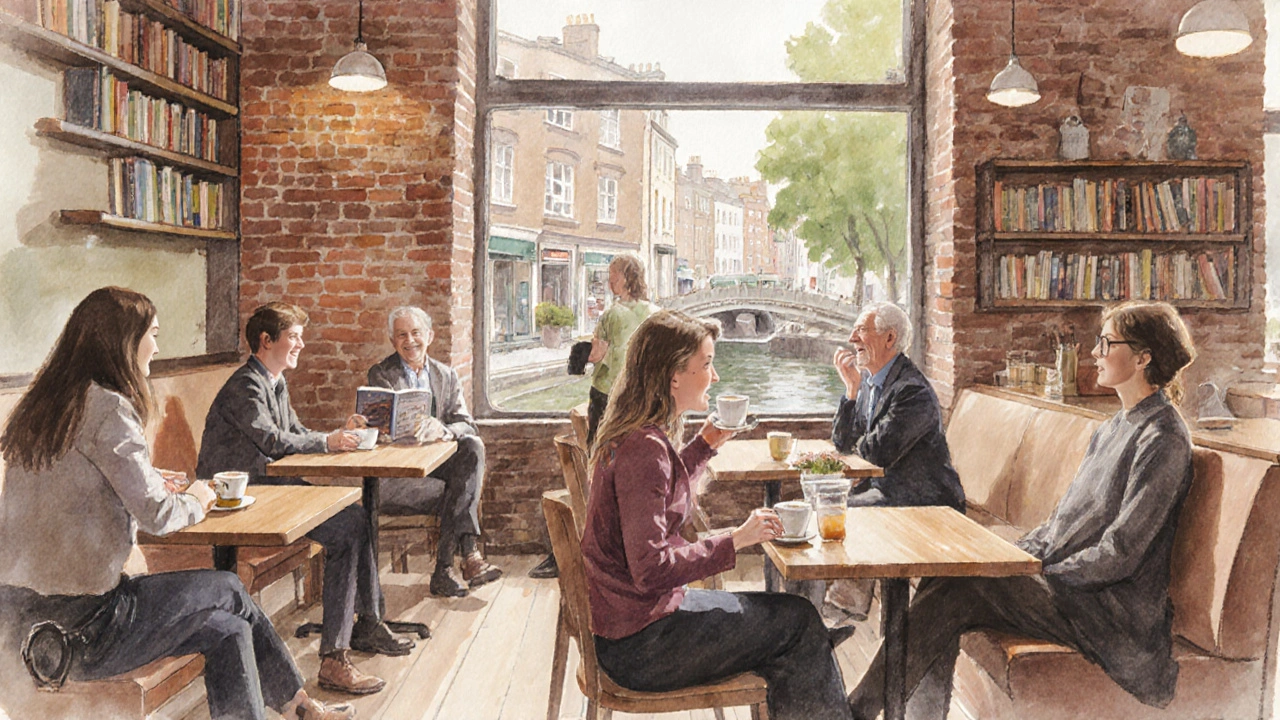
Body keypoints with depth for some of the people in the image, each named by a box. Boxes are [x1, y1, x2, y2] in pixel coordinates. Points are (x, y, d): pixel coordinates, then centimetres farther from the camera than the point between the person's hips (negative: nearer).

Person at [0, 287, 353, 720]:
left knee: (230, 629, 12)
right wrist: (194, 501, 2)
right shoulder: (106, 407, -19)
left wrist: (151, 482, 15)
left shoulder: (41, 405, 9)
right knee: (230, 590, 9)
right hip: (80, 628, -8)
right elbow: (157, 515, -19)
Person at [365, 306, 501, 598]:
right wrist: (420, 428, -33)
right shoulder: (381, 374, 3)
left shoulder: (446, 375, 14)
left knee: (473, 445, -26)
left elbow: (466, 423, 2)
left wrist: (444, 431, -23)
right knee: (455, 494, -28)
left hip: (435, 463, 4)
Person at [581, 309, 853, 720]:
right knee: (797, 620, 1)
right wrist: (736, 541, -21)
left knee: (789, 614, 15)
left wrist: (706, 444, 14)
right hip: (639, 647, -10)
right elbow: (650, 569, -28)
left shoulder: (636, 436, 6)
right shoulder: (644, 448, -24)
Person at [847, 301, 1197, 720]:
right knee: (940, 582, -13)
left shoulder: (1162, 439, -14)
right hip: (1061, 579, 8)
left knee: (957, 592, -23)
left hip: (1113, 606, -8)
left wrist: (1047, 574, -13)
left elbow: (1121, 553, -18)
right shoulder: (1114, 429, 15)